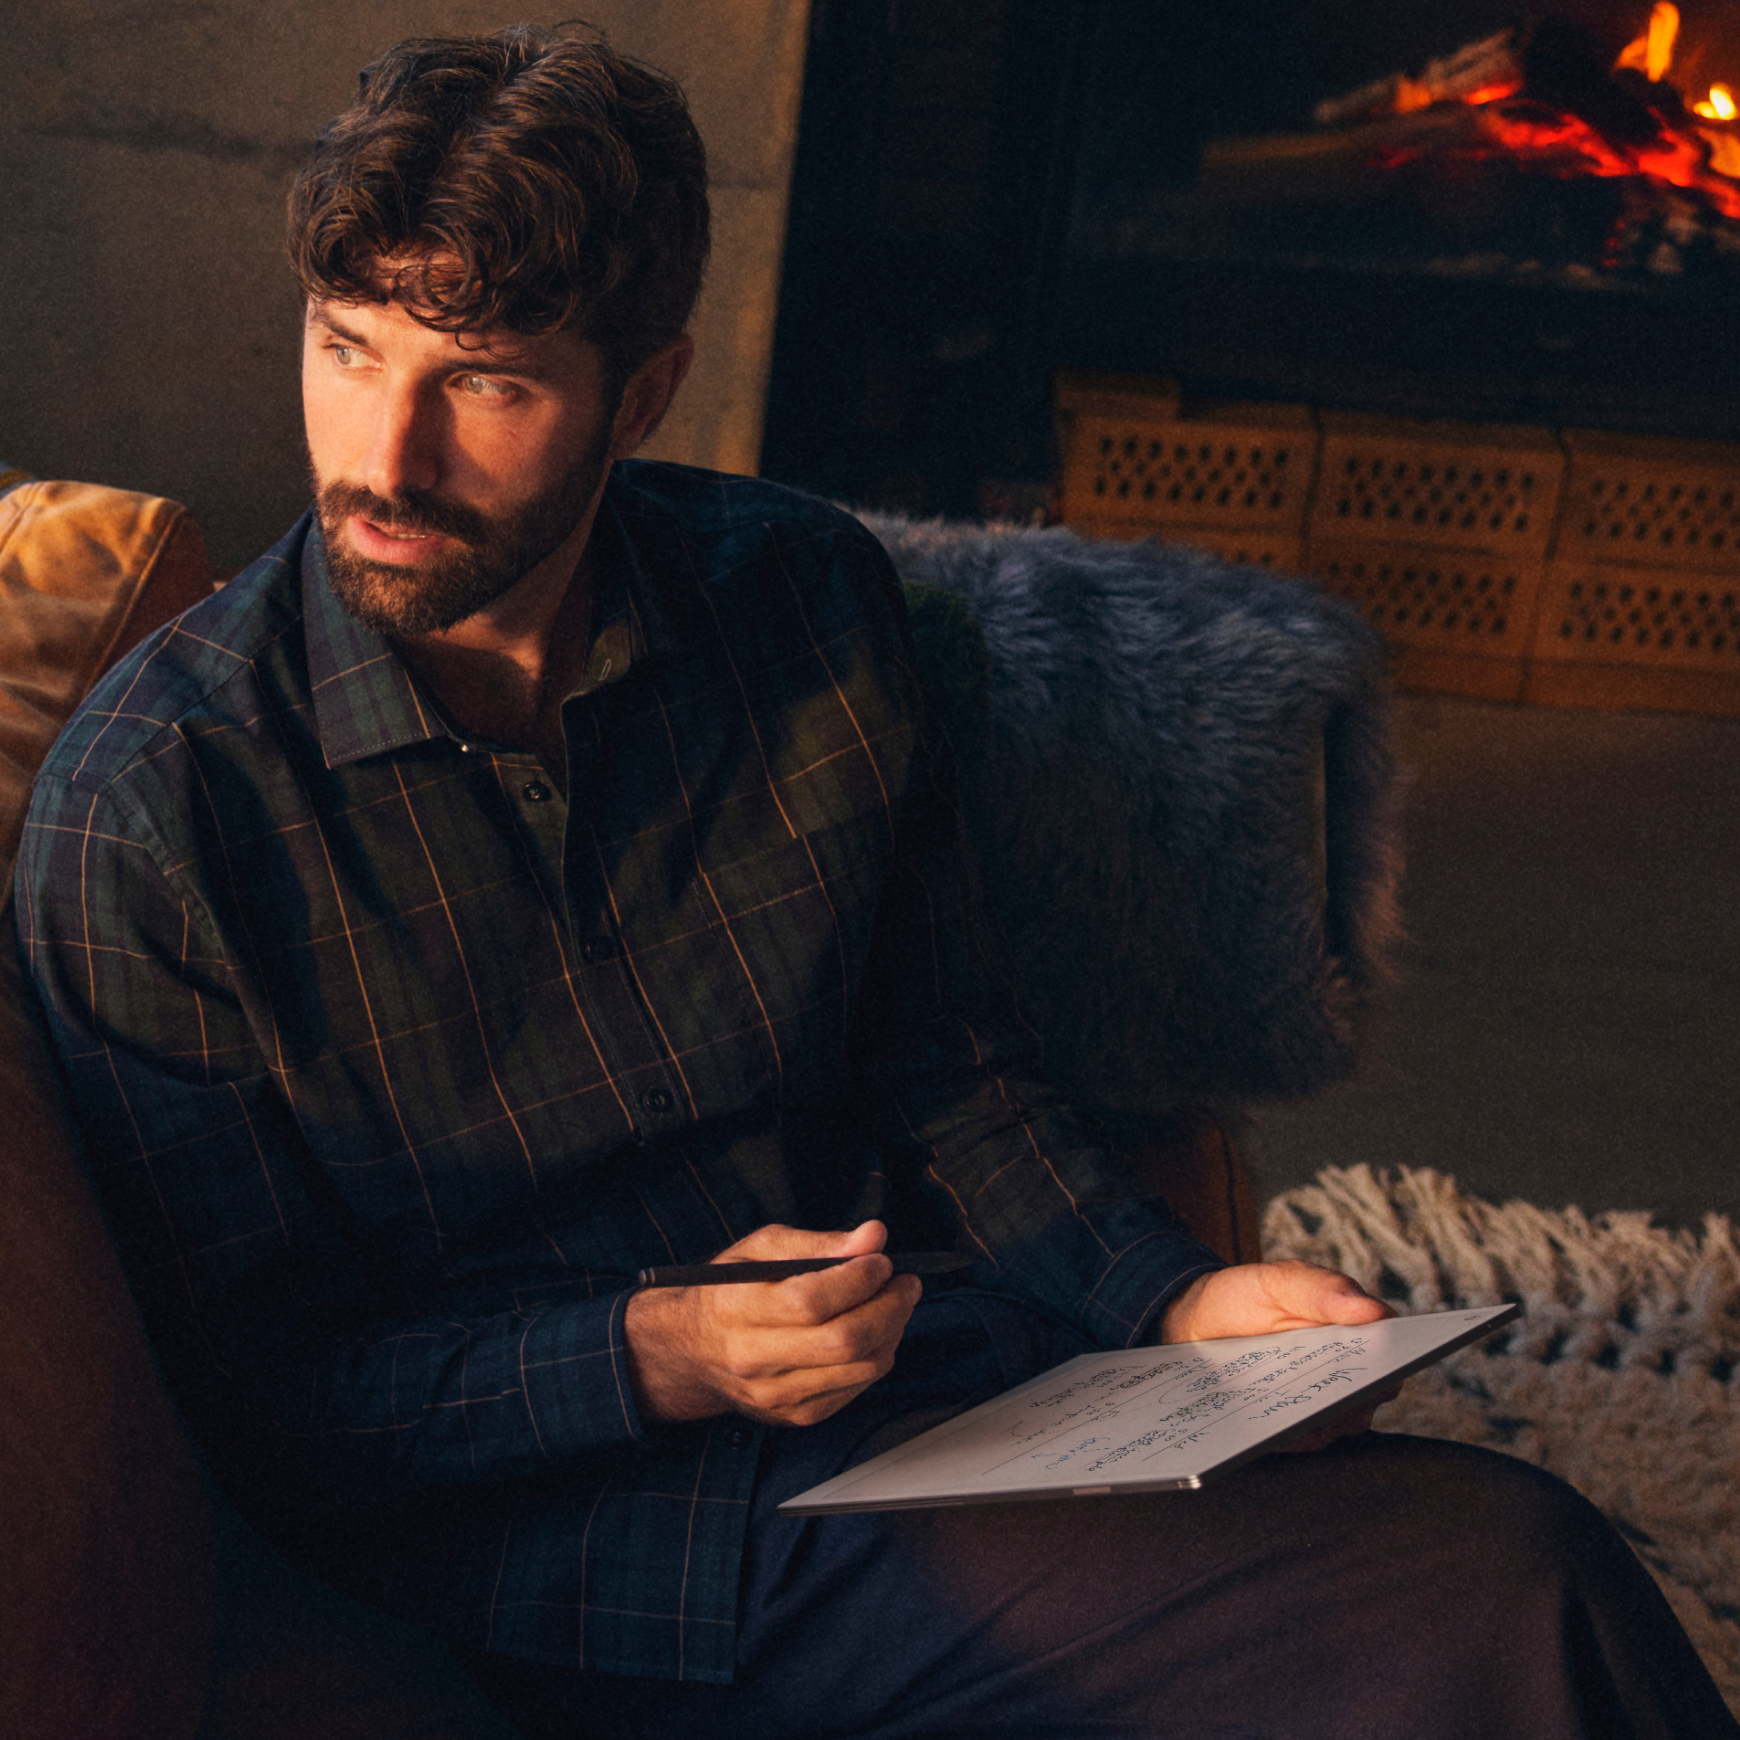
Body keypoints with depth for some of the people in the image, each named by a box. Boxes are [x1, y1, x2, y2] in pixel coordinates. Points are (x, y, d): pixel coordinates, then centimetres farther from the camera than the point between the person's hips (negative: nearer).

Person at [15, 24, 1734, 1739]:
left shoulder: (802, 599, 1)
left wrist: (1170, 1297, -6)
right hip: (551, 1526, -5)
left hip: (918, 1380, 5)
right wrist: (654, 1357, -20)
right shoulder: (146, 806, -11)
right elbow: (243, 1389, -6)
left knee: (1522, 1565, -18)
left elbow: (946, 1068, 10)